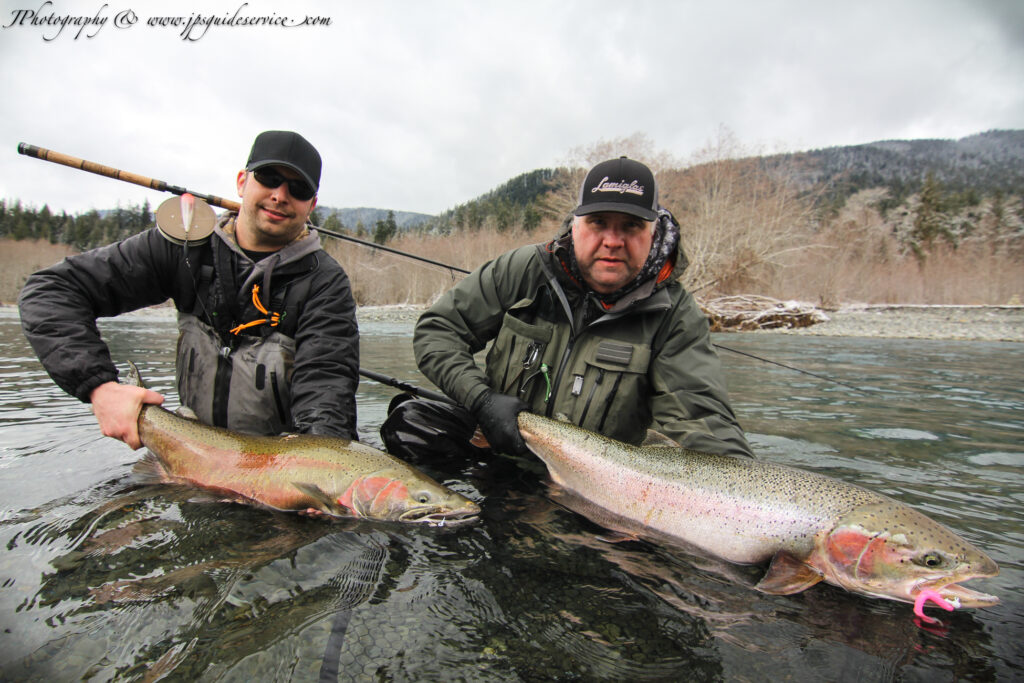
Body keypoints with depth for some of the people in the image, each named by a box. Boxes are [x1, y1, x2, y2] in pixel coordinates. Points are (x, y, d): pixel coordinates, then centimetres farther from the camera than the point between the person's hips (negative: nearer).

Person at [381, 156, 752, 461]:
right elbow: (435, 329, -3)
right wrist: (480, 399, -19)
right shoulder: (523, 270, -7)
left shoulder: (675, 315, -9)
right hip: (496, 446, -1)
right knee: (409, 422, -23)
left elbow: (699, 415, -18)